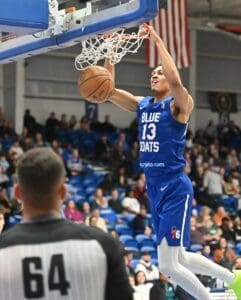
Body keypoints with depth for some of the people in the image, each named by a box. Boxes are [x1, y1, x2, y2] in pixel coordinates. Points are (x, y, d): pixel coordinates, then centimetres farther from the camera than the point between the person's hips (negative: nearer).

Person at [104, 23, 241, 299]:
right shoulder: (142, 105, 12)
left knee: (168, 264, -12)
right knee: (179, 258, 16)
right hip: (154, 189, 8)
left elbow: (175, 80, -28)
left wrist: (158, 41, -23)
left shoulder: (179, 104, -8)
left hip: (175, 188, -8)